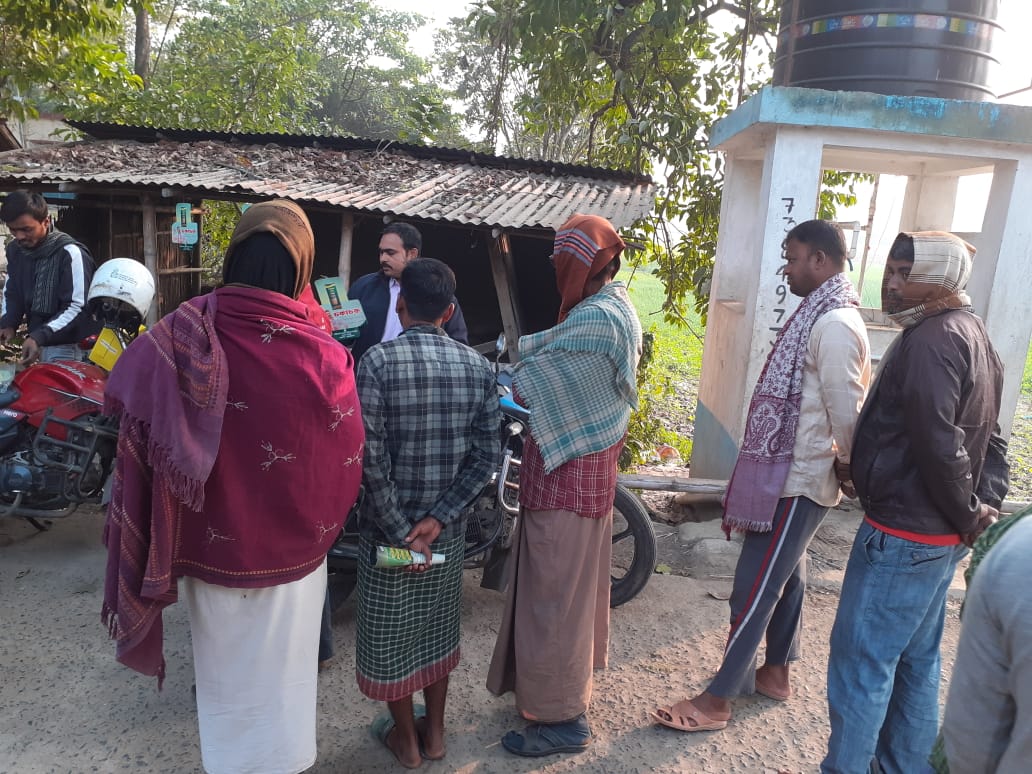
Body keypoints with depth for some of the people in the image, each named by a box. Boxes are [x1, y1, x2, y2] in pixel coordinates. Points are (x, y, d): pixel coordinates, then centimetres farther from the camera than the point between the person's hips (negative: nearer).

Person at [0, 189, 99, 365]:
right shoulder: (14, 249, 6)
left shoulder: (69, 252, -17)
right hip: (38, 339, 7)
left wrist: (39, 337, -26)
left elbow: (77, 307, -19)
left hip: (67, 346, -7)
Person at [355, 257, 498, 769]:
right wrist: (438, 517, -8)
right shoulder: (478, 367, -4)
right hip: (447, 527, 4)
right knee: (438, 625, 22)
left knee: (390, 630, 16)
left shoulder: (377, 362, -16)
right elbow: (486, 456, -6)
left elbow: (371, 457, -20)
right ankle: (434, 732, 38)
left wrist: (400, 529, -13)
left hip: (387, 525, -3)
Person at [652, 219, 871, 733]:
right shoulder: (822, 315, 12)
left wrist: (849, 463, -5)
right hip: (792, 473, 10)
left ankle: (717, 700, 8)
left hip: (797, 482, -10)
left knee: (754, 586, -3)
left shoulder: (835, 325, -20)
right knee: (784, 577, 20)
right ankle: (775, 672, 36)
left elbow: (846, 409, -20)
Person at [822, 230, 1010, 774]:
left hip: (902, 531, -10)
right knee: (916, 659, 20)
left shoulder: (930, 340, -19)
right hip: (940, 535, 10)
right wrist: (986, 505, 10)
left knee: (862, 660, 2)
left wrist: (967, 515, -12)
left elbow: (938, 443, -24)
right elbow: (987, 437, 16)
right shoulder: (972, 334, 14)